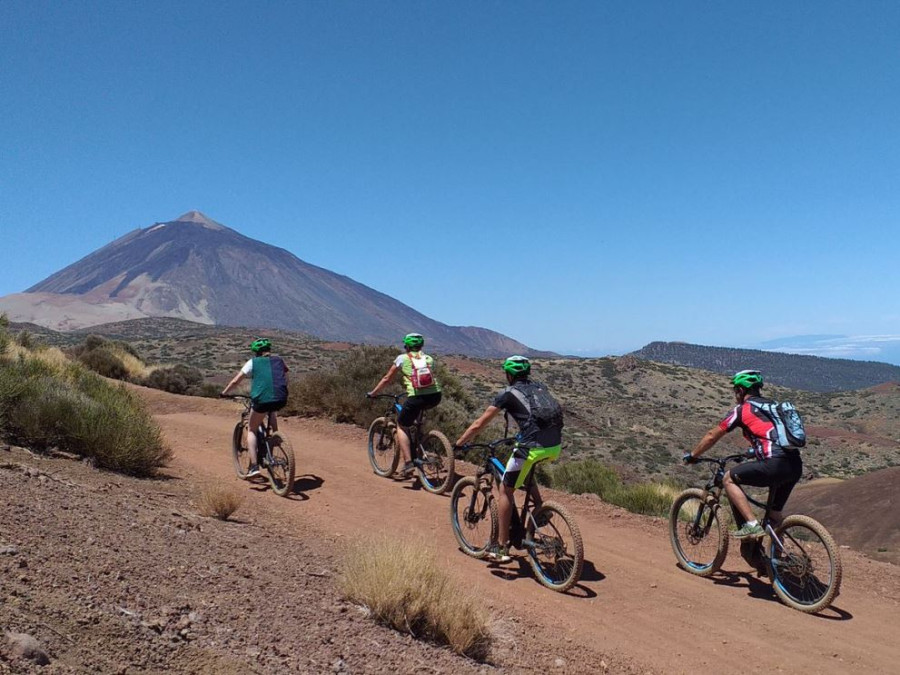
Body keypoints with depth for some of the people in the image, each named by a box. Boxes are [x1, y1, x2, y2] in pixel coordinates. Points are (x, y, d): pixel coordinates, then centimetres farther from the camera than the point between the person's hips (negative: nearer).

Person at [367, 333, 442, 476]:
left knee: (401, 427, 14)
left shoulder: (402, 358, 13)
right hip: (435, 396, 4)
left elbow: (387, 379, 15)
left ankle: (408, 463, -1)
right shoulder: (428, 358, 23)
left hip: (416, 398, -4)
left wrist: (372, 393, 27)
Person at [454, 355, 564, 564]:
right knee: (527, 470, 36)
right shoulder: (540, 387, 22)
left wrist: (458, 444, 19)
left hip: (533, 446, -6)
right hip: (555, 446, 6)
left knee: (505, 490, 9)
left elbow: (478, 425, 8)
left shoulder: (508, 394, 6)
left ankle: (501, 547, 11)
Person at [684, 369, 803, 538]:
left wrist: (692, 455, 26)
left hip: (775, 464, -7)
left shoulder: (742, 409, 6)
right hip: (796, 467, 7)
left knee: (729, 479, 8)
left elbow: (711, 437, 13)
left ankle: (752, 524, -1)